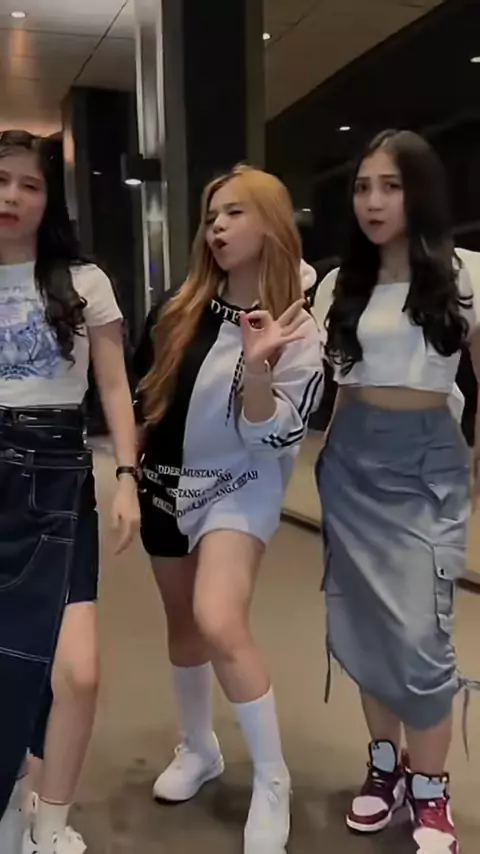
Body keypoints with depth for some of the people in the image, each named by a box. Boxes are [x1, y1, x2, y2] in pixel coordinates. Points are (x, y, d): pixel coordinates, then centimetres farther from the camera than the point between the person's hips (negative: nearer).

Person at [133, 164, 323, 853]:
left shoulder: (296, 325, -11)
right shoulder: (179, 309, 0)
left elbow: (272, 435, -17)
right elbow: (141, 388, 11)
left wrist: (257, 367, -33)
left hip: (239, 487, -5)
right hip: (166, 482, 5)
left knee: (220, 624, -23)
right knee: (183, 623, 15)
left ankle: (272, 780, 0)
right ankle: (198, 749, 39)